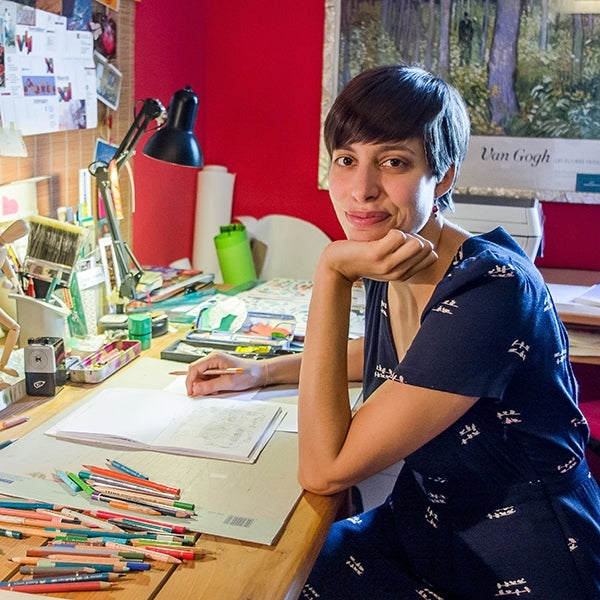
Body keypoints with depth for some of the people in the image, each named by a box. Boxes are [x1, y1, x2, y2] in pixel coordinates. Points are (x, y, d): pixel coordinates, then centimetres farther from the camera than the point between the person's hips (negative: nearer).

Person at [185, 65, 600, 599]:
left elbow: (325, 469, -25)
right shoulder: (391, 270, -4)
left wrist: (332, 273, -24)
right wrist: (261, 371, 8)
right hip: (422, 529, 7)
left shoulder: (494, 291, -27)